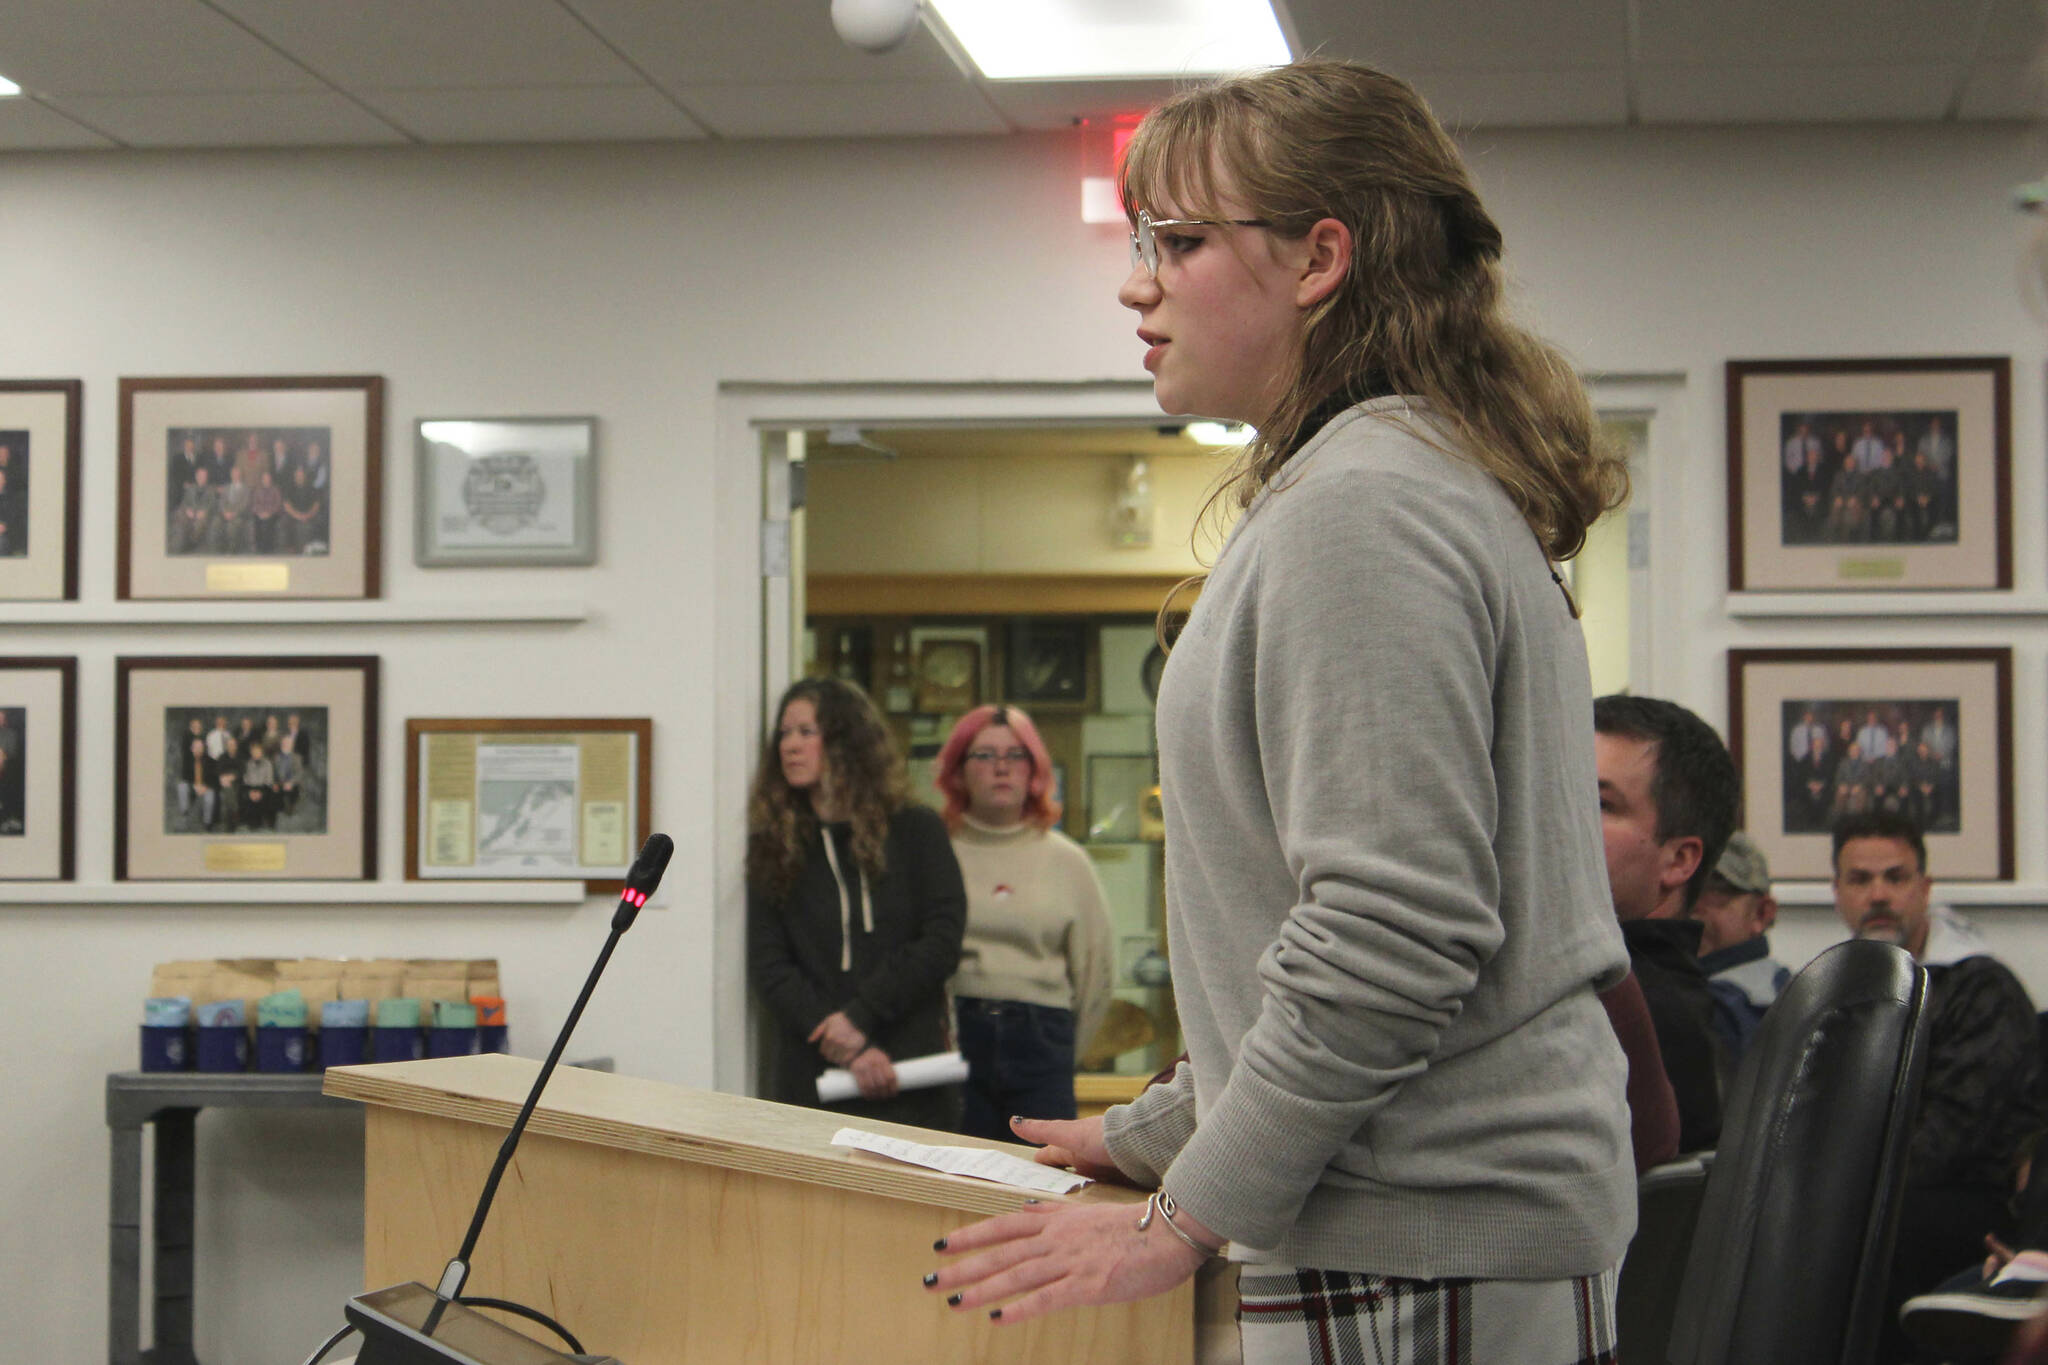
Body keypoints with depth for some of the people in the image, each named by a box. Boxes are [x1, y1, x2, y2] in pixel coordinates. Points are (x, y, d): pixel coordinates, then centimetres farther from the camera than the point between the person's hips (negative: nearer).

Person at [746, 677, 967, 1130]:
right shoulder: (773, 846, 9)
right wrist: (848, 1051, -11)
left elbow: (942, 943, -2)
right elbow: (767, 966, 1)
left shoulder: (916, 830, 6)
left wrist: (860, 1017, -12)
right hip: (809, 1079, 1)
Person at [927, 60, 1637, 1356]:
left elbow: (1390, 936, -22)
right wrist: (1154, 1131, 24)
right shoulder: (1443, 491, 18)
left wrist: (1187, 1220, -16)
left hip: (1428, 1260, -10)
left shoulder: (1364, 509, -15)